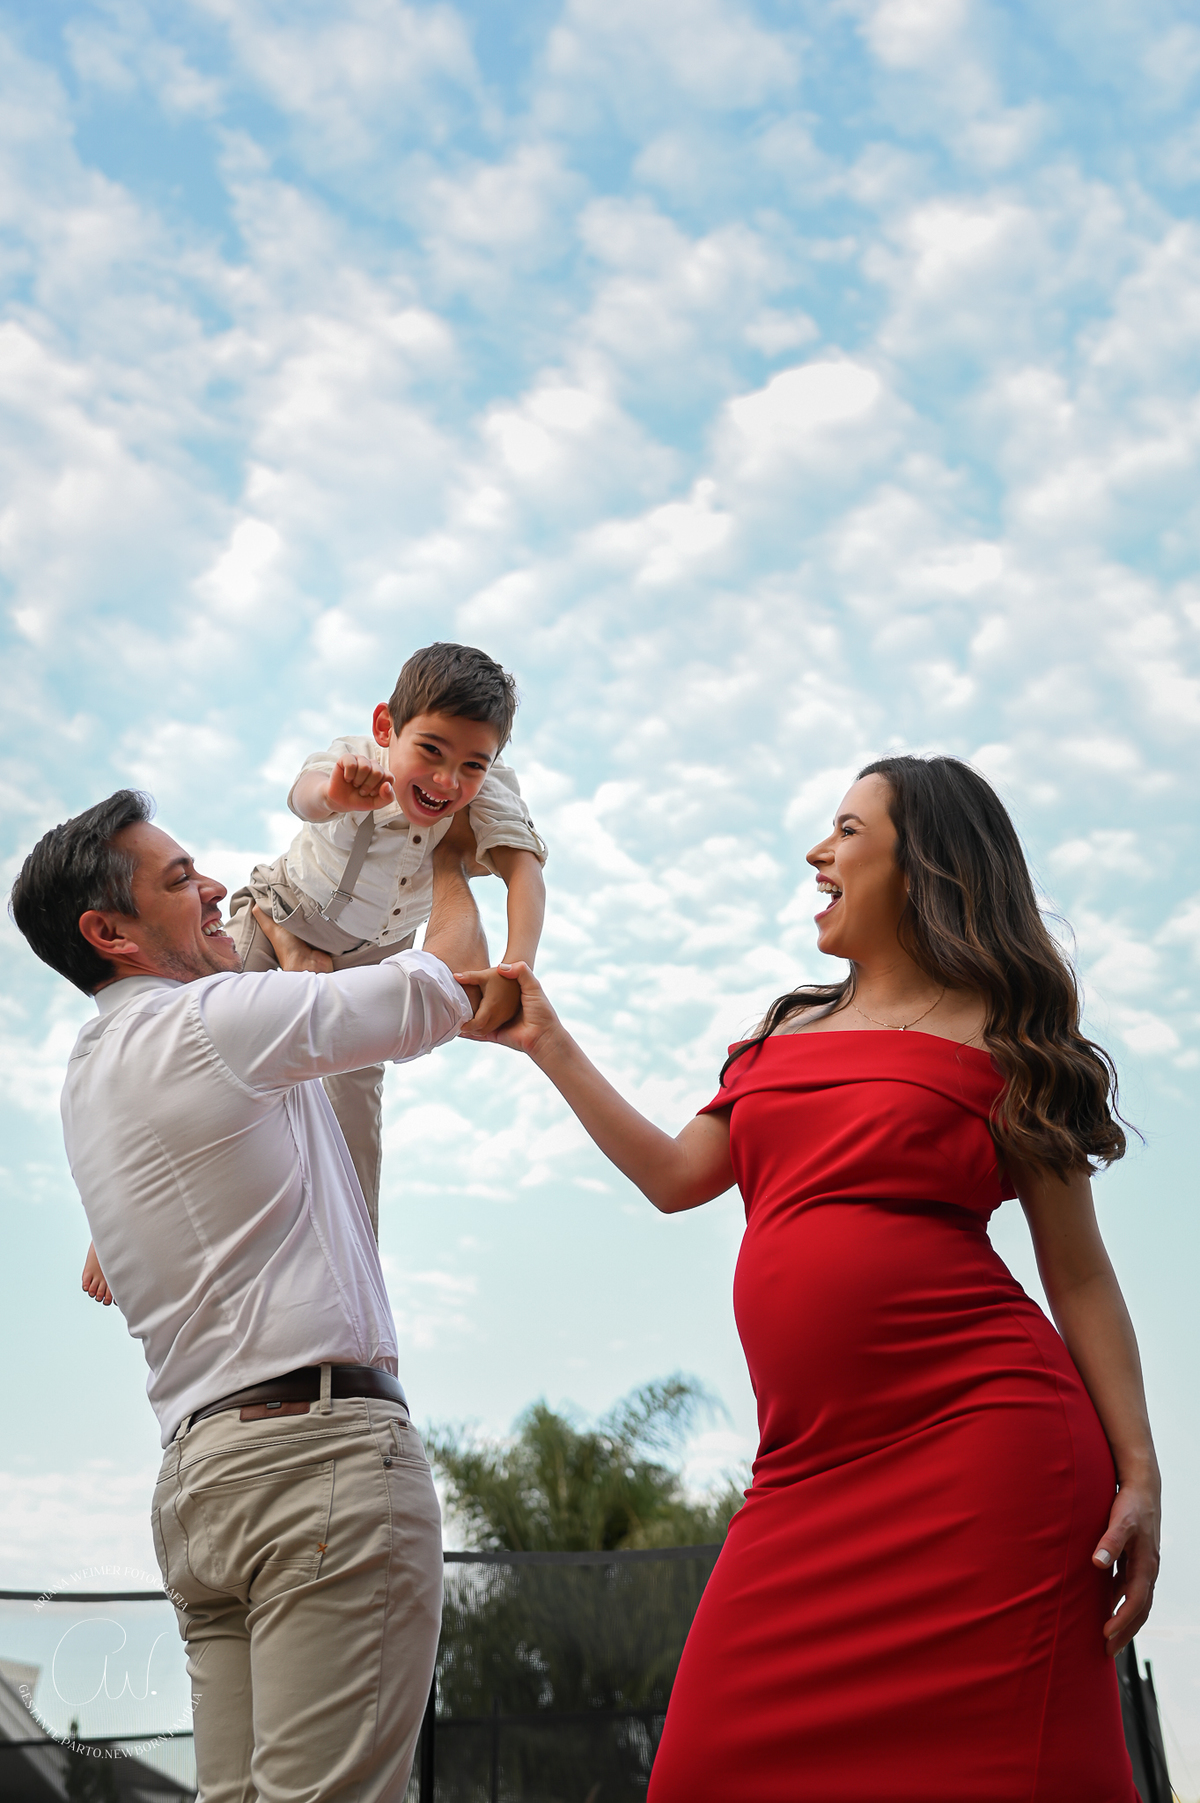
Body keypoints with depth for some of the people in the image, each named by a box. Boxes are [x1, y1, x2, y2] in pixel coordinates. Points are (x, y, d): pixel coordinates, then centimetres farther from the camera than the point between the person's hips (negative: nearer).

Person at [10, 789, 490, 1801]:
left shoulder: (90, 1076, 20)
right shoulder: (207, 1022, -8)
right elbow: (444, 988, -3)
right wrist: (450, 861, 16)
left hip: (198, 1470, 9)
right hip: (321, 1447, -9)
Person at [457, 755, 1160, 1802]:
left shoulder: (1000, 1037, 4)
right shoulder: (788, 1032, 21)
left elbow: (1078, 1273, 3)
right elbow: (675, 1177, 20)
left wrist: (1137, 1474, -6)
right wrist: (548, 1044, 23)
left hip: (977, 1445, -5)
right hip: (813, 1469, 5)